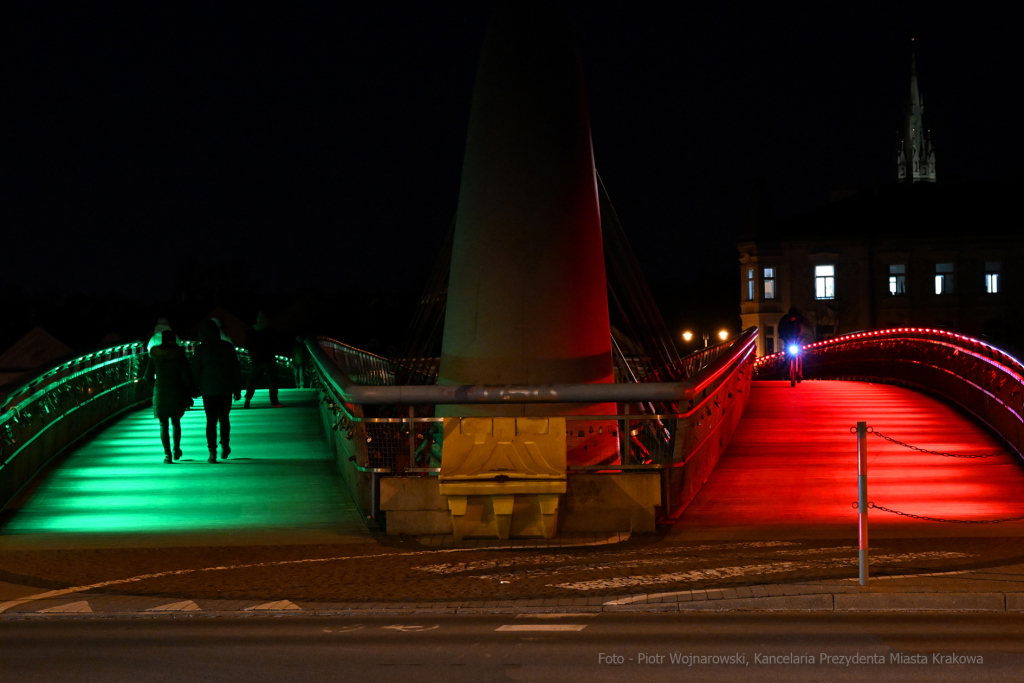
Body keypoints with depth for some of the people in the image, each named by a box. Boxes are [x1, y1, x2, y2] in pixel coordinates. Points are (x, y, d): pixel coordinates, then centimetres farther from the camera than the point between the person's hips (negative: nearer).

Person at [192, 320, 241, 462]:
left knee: (211, 420, 1)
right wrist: (237, 389, 13)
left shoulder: (200, 349, -5)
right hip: (226, 390, 2)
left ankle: (212, 453, -5)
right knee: (224, 418, 17)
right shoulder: (228, 347, 2)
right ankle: (225, 446, 8)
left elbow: (195, 371, -4)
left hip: (208, 390, -2)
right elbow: (236, 369, 6)